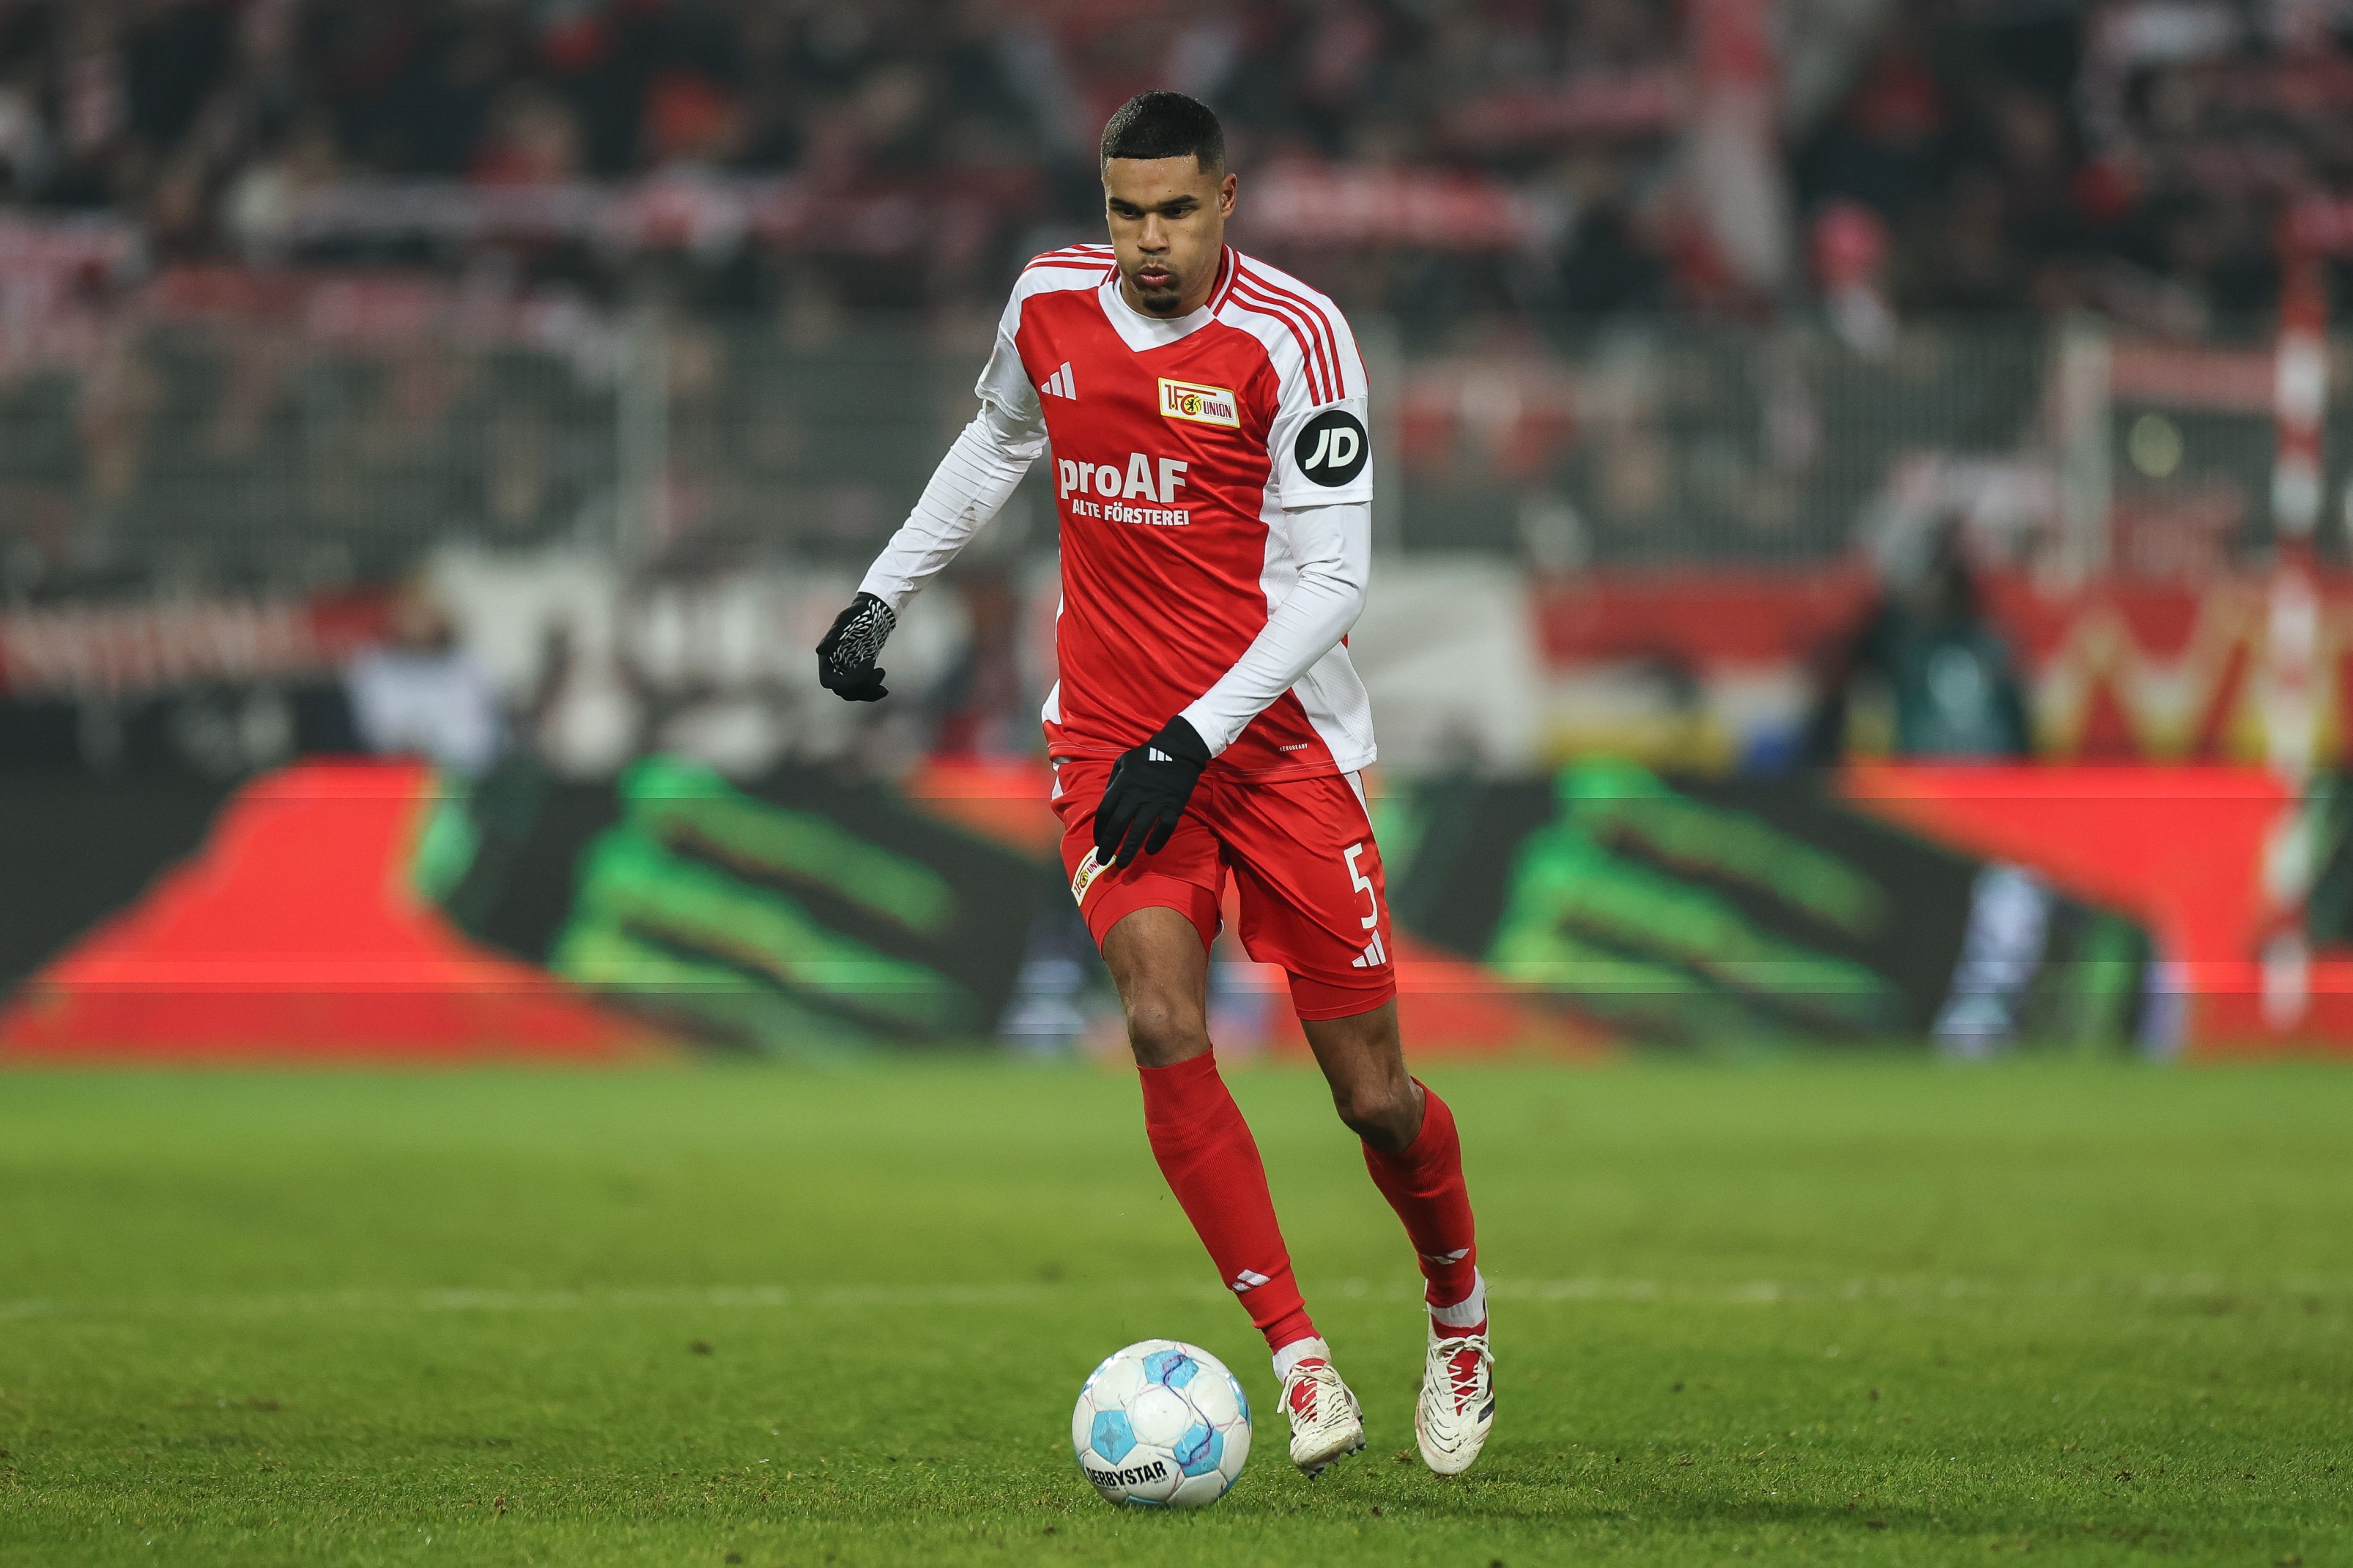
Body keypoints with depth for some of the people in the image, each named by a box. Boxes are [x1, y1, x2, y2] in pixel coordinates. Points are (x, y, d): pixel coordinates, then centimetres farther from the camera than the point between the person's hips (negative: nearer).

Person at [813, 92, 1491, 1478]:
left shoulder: (1292, 337, -14)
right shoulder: (1051, 304, 1)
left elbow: (1331, 578, -16)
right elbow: (999, 443, 24)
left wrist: (1194, 740, -23)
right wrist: (884, 594, 18)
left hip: (1282, 739, -3)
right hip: (1110, 736, 3)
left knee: (1372, 1093, 0)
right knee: (1165, 1023, -21)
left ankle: (1460, 1307, 31)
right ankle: (1299, 1356, -15)